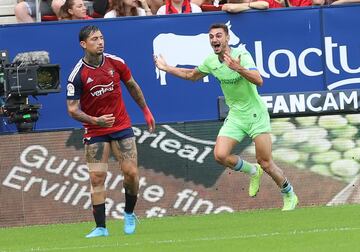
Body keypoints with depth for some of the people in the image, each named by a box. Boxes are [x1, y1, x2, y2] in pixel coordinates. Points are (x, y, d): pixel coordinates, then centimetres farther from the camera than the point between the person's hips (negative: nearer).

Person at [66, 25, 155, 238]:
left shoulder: (116, 63, -4)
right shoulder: (78, 75, -14)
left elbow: (132, 86, 14)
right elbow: (73, 109, -12)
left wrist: (146, 111, 19)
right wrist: (95, 120, -27)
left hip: (122, 126, 2)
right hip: (95, 131, -2)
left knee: (131, 172, -5)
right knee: (97, 178, -9)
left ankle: (129, 214, 19)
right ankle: (101, 227, -5)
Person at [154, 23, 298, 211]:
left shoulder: (241, 54, -17)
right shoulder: (211, 61, 1)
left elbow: (258, 81, -31)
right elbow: (192, 75, 22)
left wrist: (238, 68, -45)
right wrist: (166, 68, 22)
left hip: (256, 114, -5)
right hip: (235, 116, 5)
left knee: (265, 163, -7)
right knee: (220, 155, -15)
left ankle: (289, 195, 17)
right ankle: (252, 171, 14)